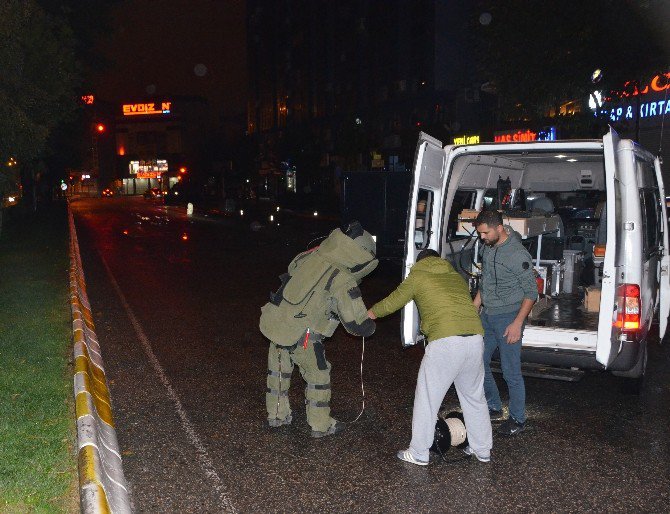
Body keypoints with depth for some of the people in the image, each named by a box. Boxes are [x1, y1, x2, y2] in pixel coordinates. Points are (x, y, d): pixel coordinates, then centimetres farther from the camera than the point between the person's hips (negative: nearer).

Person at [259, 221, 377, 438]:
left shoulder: (309, 256, 2)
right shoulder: (343, 281, -16)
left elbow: (292, 269, 23)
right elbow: (357, 323, -14)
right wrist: (370, 326, 9)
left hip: (274, 321, 7)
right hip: (300, 336, -7)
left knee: (278, 370, 23)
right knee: (318, 375, 14)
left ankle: (277, 415, 41)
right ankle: (321, 425, 26)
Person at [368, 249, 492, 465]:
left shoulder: (418, 276, 13)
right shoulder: (456, 276, 26)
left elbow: (393, 302, 18)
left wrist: (371, 313, 36)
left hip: (446, 342, -5)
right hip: (475, 339, 6)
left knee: (427, 398, 8)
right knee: (474, 396, 21)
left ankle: (419, 453, 16)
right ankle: (482, 450, 32)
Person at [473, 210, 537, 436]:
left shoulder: (518, 254, -18)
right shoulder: (487, 249, 6)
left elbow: (531, 292, -15)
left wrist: (518, 323, -21)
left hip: (508, 318, -8)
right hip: (487, 316, 8)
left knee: (511, 372, 0)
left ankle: (518, 419, 16)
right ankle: (493, 407, 30)